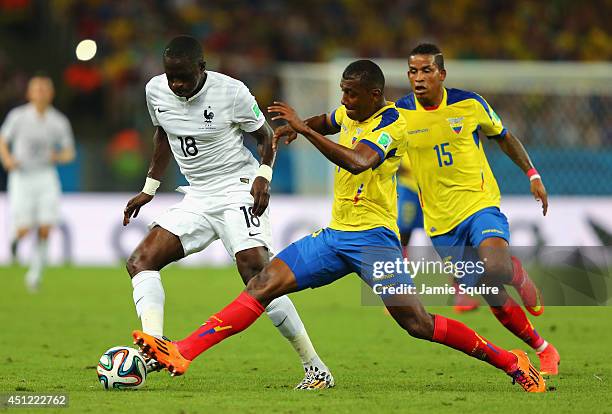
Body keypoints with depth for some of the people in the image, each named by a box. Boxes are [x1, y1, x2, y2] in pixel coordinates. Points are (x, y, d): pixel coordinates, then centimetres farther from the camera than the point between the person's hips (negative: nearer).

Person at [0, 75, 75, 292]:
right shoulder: (18, 116, -5)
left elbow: (69, 153, 9)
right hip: (22, 177, -1)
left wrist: (58, 156, -14)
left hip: (46, 178, 1)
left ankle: (35, 273, 7)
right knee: (24, 229, -10)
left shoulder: (59, 122, 0)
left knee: (45, 229, -10)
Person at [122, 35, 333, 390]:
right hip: (197, 197, 7)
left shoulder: (232, 92, -15)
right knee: (141, 261, -9)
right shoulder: (156, 91, 0)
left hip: (238, 189, -7)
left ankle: (315, 368, -16)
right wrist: (149, 190, 18)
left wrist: (263, 176, -18)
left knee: (256, 273, -23)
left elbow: (266, 136, -1)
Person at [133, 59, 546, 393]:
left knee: (418, 324, -16)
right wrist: (295, 126, 15)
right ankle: (182, 353, -14)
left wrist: (303, 128, -33)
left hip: (373, 236, -7)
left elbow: (358, 161, -33)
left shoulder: (392, 124, -14)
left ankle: (512, 362, -1)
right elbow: (326, 121, 38)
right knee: (264, 283, -7)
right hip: (334, 235, 7)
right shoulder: (350, 113, 12)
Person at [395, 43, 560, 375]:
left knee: (496, 268, -31)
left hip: (480, 204, -2)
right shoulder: (399, 114, -4)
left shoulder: (469, 104, -4)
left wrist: (532, 175, 8)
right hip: (441, 222, 2)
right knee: (493, 298, 3)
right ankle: (543, 350, 21)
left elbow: (503, 137, 12)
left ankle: (522, 278, 6)